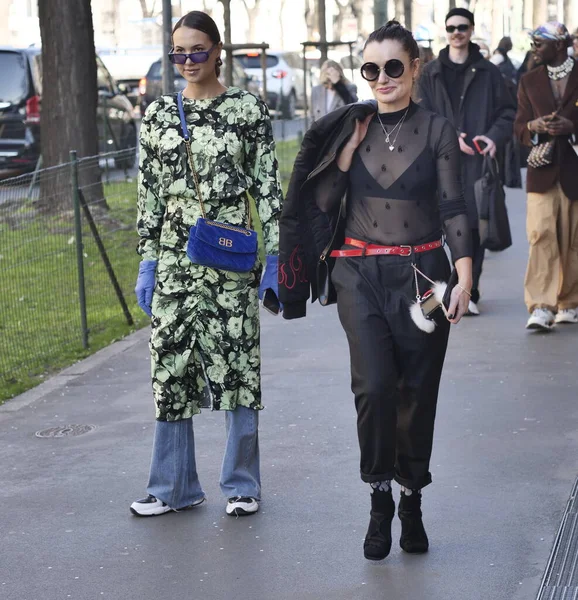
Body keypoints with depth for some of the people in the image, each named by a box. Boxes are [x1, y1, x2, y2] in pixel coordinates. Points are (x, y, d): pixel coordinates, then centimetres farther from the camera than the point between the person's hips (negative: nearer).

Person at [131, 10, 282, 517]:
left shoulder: (248, 110, 0)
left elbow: (268, 188, 0)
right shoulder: (158, 115, 7)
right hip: (174, 261, 3)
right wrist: (147, 262, 6)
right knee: (170, 367, 4)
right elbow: (149, 195, 10)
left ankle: (242, 485, 14)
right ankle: (175, 488, 15)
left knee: (238, 367, 1)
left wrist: (275, 259, -4)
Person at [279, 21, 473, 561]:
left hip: (421, 273, 0)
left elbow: (453, 208, -3)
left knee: (416, 393, 4)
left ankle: (411, 504, 23)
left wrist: (464, 277, -13)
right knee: (374, 385, -15)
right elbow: (322, 205, 0)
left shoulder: (436, 131, 0)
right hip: (361, 274, 0)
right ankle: (379, 502, 3)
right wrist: (348, 148, -10)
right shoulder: (349, 131, 4)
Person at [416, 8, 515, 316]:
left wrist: (495, 137, -11)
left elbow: (507, 112, 9)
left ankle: (469, 293, 4)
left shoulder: (488, 73, 10)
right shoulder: (430, 73, 10)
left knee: (475, 227, -2)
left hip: (478, 161, 0)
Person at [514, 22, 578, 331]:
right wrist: (534, 126, -12)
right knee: (541, 235, -12)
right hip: (542, 171, 1)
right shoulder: (529, 81, 12)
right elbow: (519, 126, 10)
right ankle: (541, 306, -14)